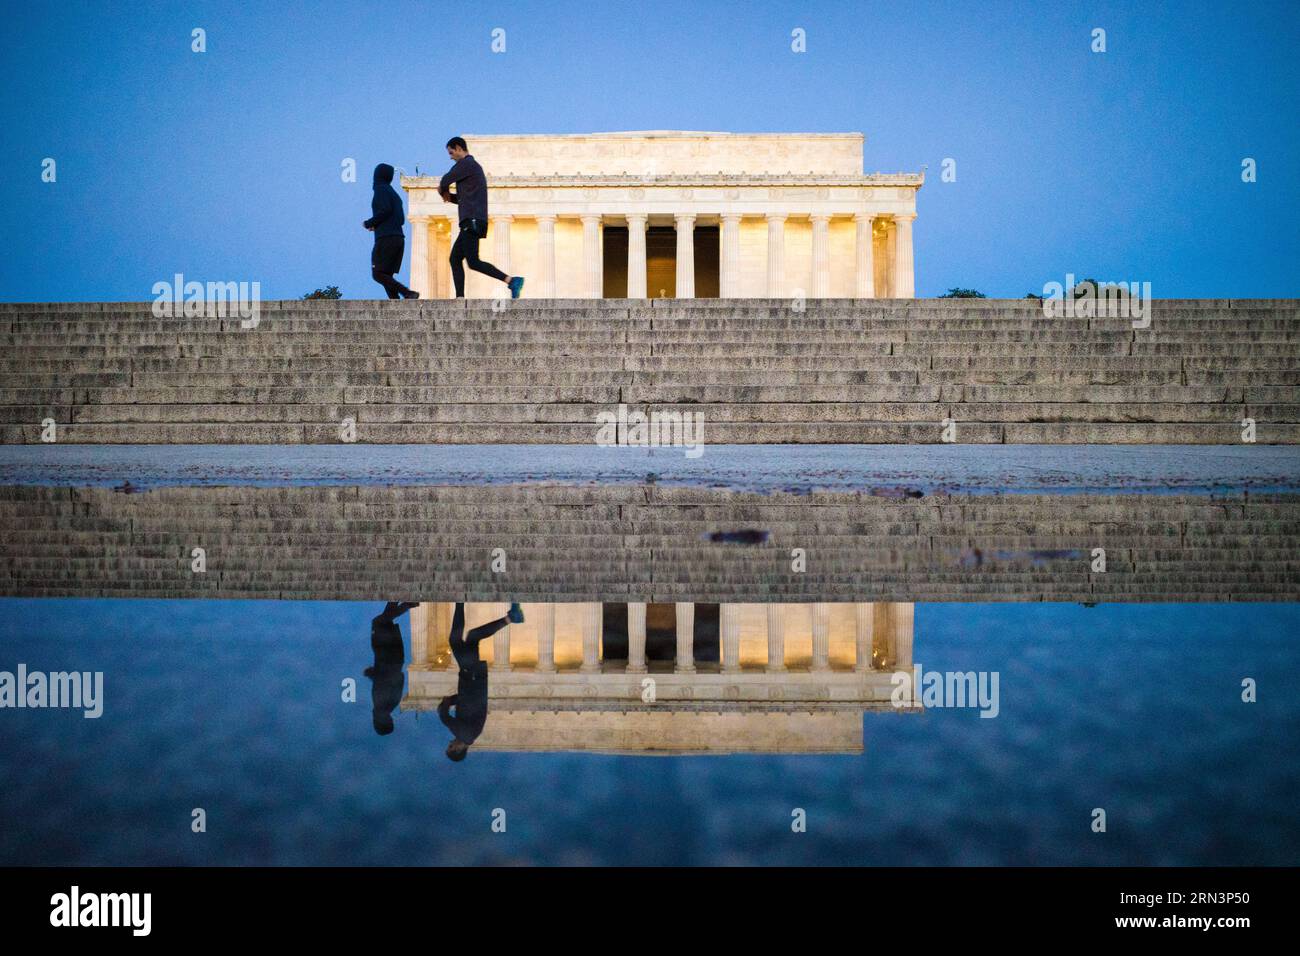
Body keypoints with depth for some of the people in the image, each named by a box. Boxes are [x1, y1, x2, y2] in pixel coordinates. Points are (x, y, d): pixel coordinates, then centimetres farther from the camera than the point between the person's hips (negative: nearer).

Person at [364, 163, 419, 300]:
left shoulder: (381, 189, -2)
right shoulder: (394, 193, 22)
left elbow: (385, 210, -16)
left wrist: (369, 223, -3)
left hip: (386, 238, -8)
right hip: (399, 238, 8)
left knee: (378, 274, -10)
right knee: (387, 275, 6)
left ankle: (408, 293, -25)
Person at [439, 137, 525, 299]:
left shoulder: (466, 164, -4)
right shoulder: (475, 167, 27)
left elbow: (445, 181, -4)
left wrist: (443, 192, 19)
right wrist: (450, 196, 14)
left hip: (472, 220, -10)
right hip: (471, 223, 10)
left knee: (473, 262, -18)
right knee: (455, 259, 10)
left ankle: (512, 280, -27)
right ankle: (460, 298, 5)